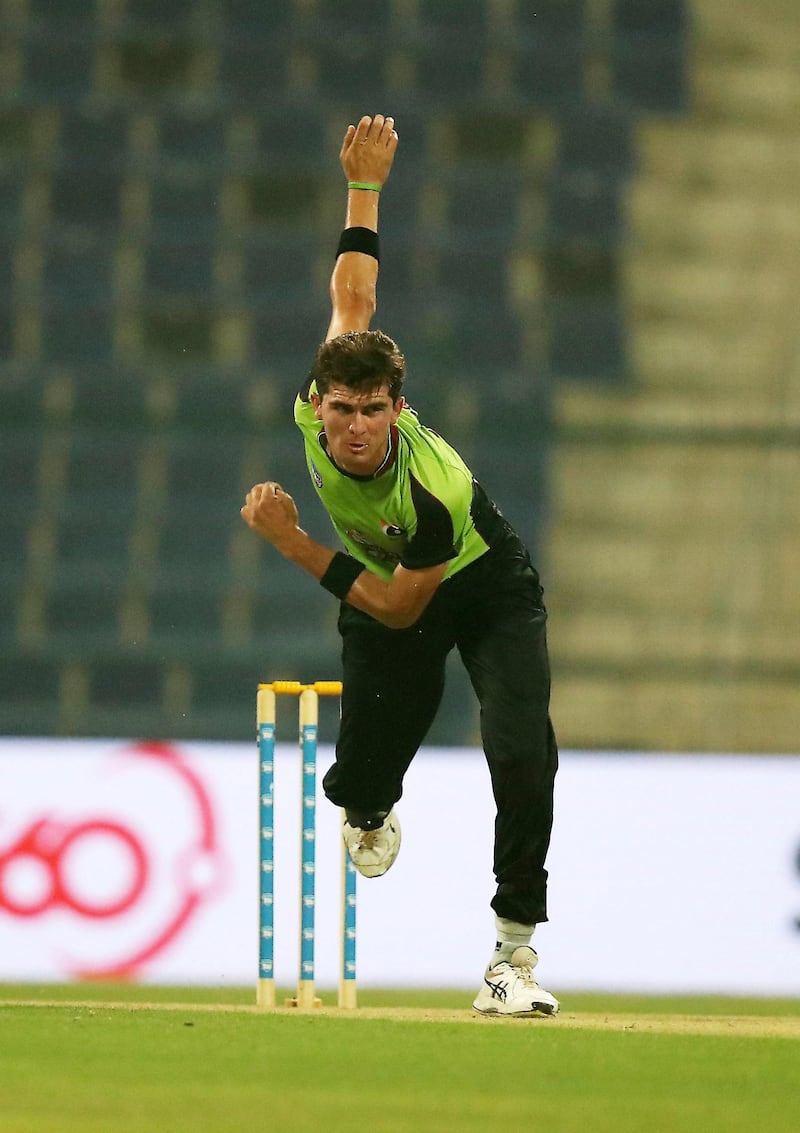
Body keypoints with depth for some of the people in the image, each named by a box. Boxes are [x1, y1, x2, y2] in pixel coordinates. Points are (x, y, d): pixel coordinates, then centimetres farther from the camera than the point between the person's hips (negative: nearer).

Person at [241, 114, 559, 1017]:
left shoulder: (433, 495, -40)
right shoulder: (316, 412, -27)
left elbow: (399, 609, -25)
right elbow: (353, 296, -10)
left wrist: (295, 546, -30)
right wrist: (363, 187, -6)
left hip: (486, 591, -5)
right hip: (378, 587, 5)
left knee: (522, 751, -27)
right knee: (360, 785, 4)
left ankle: (514, 951, -20)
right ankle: (369, 809, 46)